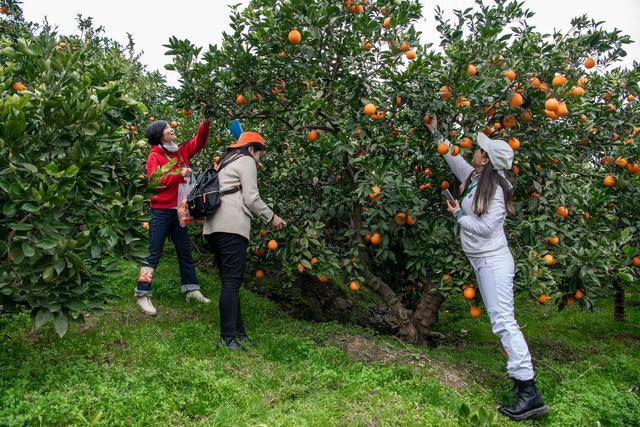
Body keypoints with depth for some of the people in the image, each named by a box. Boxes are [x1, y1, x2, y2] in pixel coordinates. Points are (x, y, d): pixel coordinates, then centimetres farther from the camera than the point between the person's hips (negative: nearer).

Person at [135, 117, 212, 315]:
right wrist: (180, 174, -19)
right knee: (154, 253, -5)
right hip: (161, 211, -6)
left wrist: (205, 122, 0)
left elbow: (198, 142, 13)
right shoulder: (154, 156, -6)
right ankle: (142, 295, 2)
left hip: (179, 210, 7)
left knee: (185, 251, 11)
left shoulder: (180, 152, 10)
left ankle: (191, 290, 20)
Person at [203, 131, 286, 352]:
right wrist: (272, 217, 6)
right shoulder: (246, 161, 4)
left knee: (229, 281, 9)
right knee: (232, 282, -9)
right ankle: (228, 337, -9)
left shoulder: (224, 162, 30)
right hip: (231, 226, -9)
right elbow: (251, 198, -5)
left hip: (213, 226, 9)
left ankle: (237, 331, 13)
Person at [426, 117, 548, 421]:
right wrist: (436, 133, 30)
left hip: (494, 261, -9)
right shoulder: (473, 177, 9)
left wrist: (459, 214, -6)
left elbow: (484, 227, -19)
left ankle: (530, 394, -12)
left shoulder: (496, 190, -14)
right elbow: (453, 157, 25)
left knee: (503, 321, -14)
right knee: (501, 321, 9)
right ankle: (523, 374, 15)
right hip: (482, 262, 9)